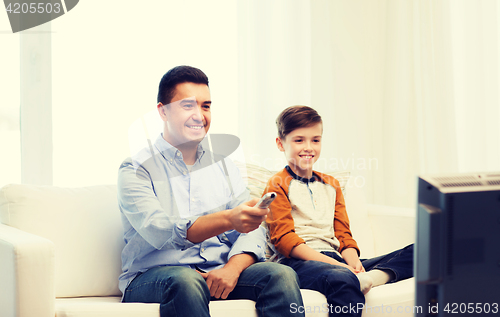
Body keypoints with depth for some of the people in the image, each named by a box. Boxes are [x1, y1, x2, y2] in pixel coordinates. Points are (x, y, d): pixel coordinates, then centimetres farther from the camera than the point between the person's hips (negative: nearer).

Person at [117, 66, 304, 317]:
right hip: (152, 276, -4)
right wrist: (227, 220, -35)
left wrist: (232, 268, -16)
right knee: (186, 281, -38)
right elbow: (159, 232, -19)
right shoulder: (136, 169, -1)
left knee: (282, 275, -22)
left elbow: (252, 229, 7)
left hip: (219, 271, 4)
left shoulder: (222, 164, 17)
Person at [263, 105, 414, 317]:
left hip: (336, 261, 7)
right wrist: (333, 263, -17)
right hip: (299, 262, -7)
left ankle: (373, 277, -38)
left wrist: (352, 261, -5)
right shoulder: (278, 185, 7)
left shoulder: (330, 185, 27)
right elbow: (284, 239, -6)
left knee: (415, 253, -14)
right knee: (341, 279, -44)